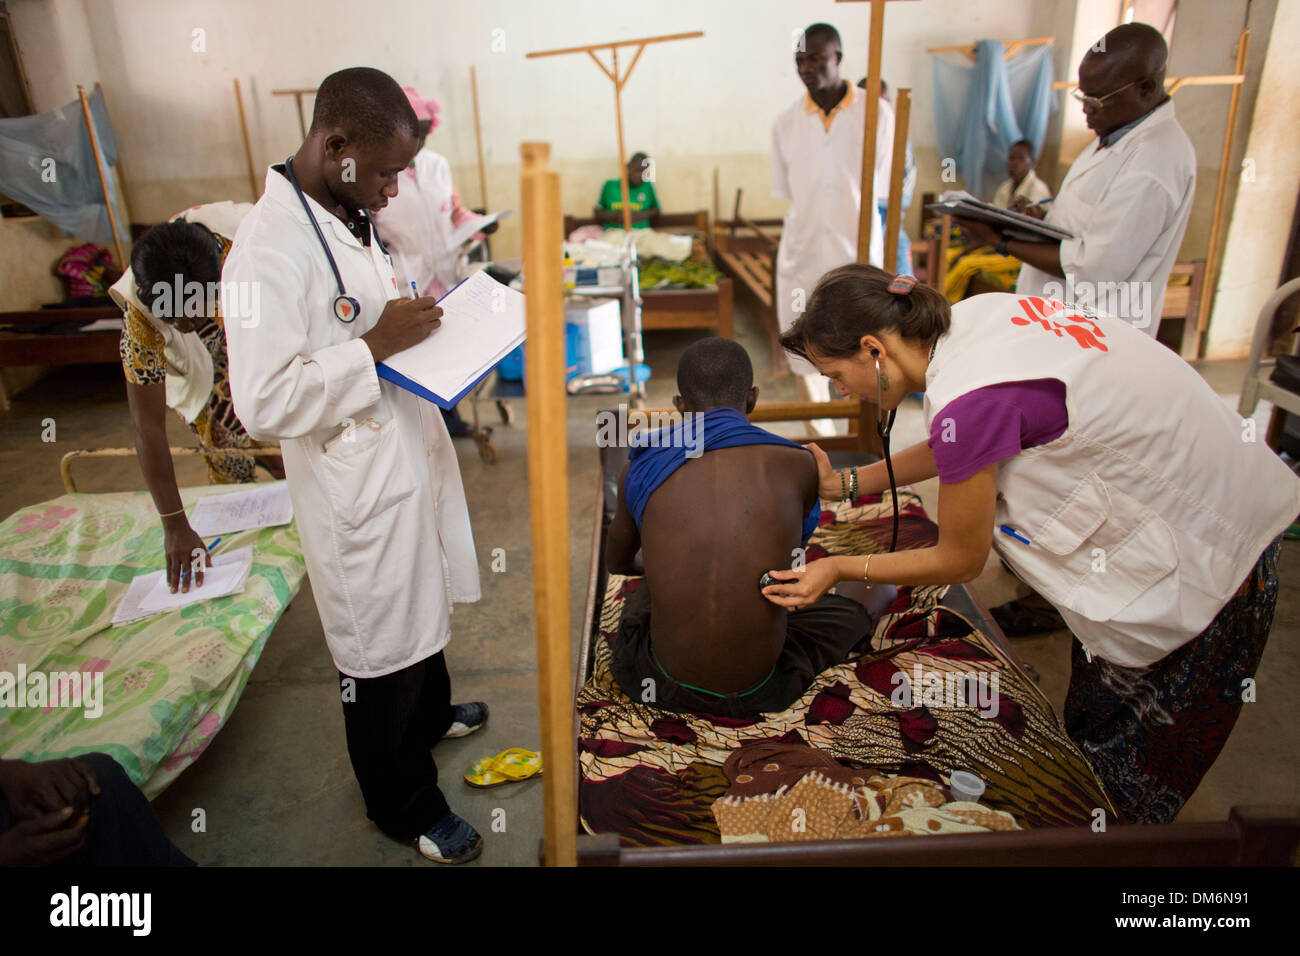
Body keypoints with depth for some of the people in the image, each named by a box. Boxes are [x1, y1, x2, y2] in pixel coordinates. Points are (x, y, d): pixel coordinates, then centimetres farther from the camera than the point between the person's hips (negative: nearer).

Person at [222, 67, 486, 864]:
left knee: (423, 605, 28)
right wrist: (376, 345, -26)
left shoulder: (349, 216, 4)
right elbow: (265, 402, -28)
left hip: (409, 454, 9)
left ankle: (432, 713, 55)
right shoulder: (270, 250, -25)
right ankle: (404, 804, 32)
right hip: (358, 482, -9)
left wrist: (417, 320, 0)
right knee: (381, 646, 9)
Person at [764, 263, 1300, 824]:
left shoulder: (967, 400, -31)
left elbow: (960, 561, -16)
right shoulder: (976, 314, -6)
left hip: (1204, 558, -9)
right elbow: (954, 451, 12)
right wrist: (846, 484, 10)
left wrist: (839, 569, -8)